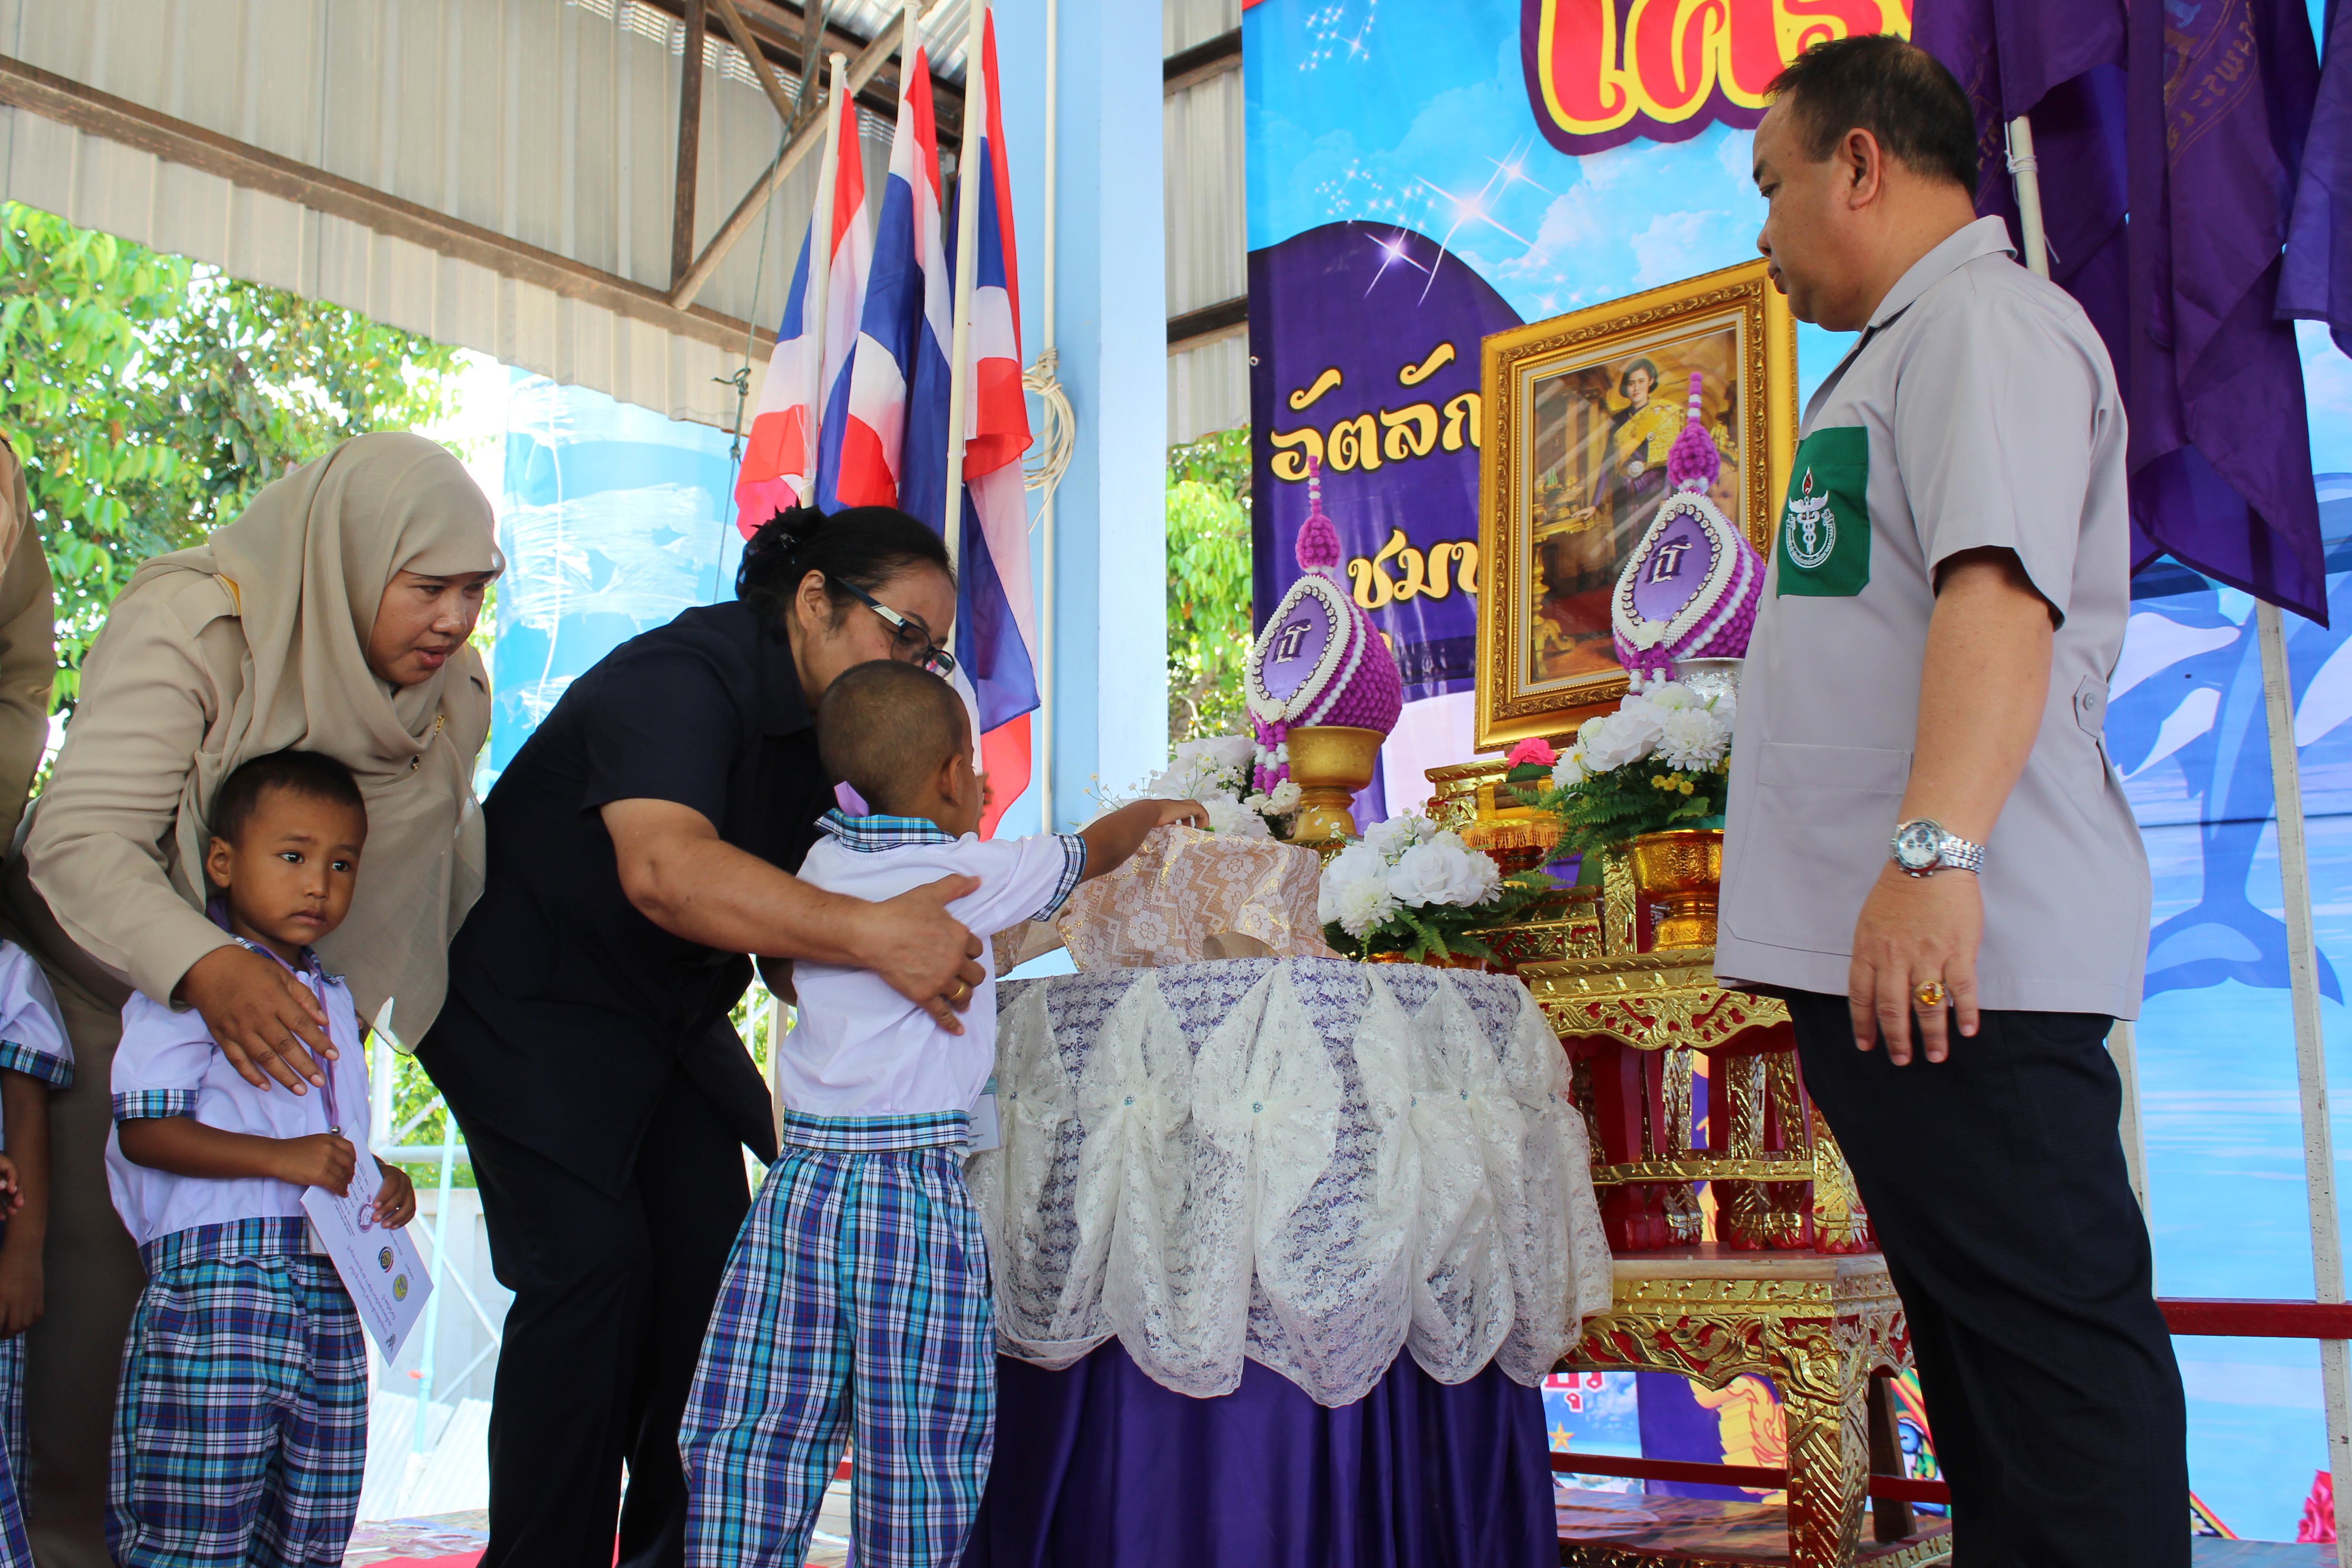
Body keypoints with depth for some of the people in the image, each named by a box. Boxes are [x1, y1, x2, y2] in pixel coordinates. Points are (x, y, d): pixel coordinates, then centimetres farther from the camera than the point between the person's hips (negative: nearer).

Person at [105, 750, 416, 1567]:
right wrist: (281, 1158, -20)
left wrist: (385, 1184, 10)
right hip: (217, 1272, -7)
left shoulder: (334, 999, 22)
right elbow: (144, 1131, -12)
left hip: (331, 1277, 7)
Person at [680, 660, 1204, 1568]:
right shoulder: (970, 875, -5)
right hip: (918, 1193, -5)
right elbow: (1091, 853, 10)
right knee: (918, 1457, 3)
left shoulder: (825, 860, 9)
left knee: (755, 1443, 6)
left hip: (801, 1181, 5)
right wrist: (1158, 812, 30)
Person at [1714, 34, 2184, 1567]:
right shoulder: (1906, 348, 24)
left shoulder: (1988, 317, -8)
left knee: (2047, 1332, -8)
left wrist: (1937, 851, -34)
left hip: (1959, 949, -11)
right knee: (1974, 1332, 14)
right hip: (1877, 951, 11)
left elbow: (2000, 589, -24)